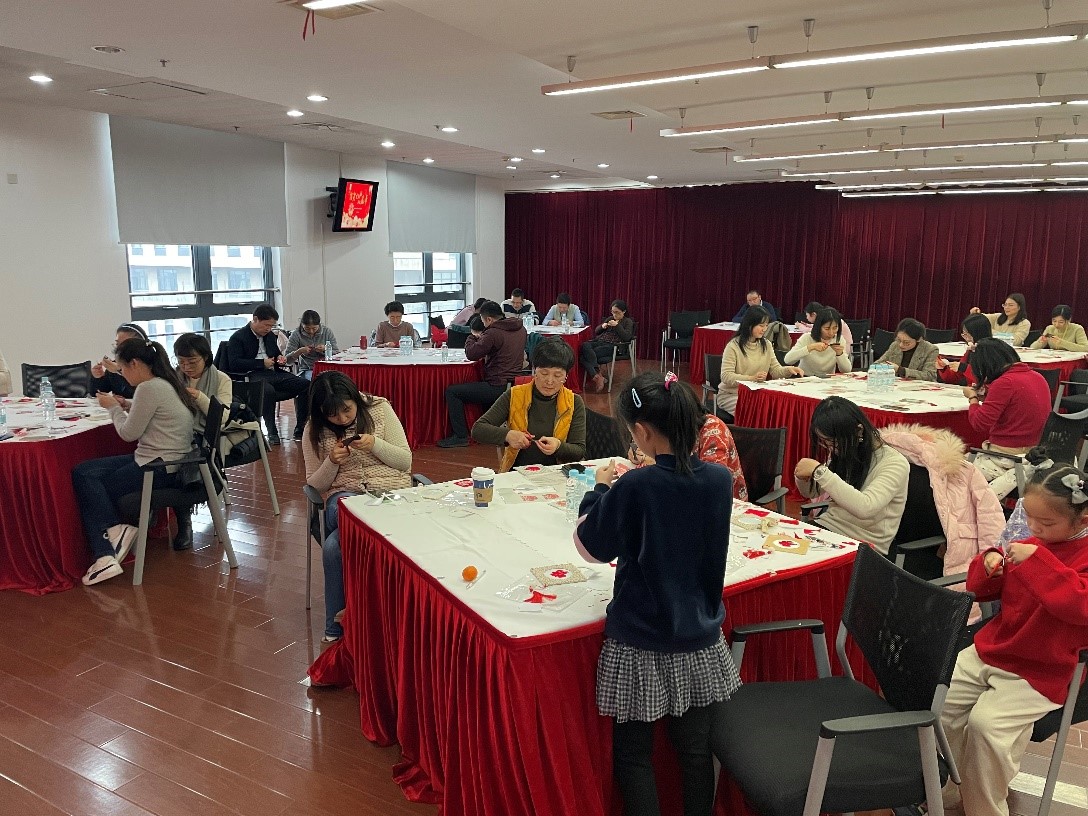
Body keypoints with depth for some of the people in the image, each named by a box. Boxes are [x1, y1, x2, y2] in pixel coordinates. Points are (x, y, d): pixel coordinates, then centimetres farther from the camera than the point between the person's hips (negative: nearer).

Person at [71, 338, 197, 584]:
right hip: (169, 462, 10)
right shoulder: (166, 383, 13)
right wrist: (125, 405, 10)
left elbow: (129, 433, -11)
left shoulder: (149, 388, -17)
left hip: (160, 470, -10)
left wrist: (113, 408, 5)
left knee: (89, 483, -1)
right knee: (81, 472, 5)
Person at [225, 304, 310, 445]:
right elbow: (234, 364, -10)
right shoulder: (238, 338, 1)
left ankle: (300, 430, -11)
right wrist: (262, 363, -14)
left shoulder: (270, 336, 23)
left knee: (306, 385, -15)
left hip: (273, 373, 7)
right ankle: (272, 433, -28)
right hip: (252, 375, -7)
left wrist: (280, 359, 13)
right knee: (268, 390, -41)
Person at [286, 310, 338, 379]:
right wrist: (299, 351, -20)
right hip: (307, 370, -1)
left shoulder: (327, 331, 1)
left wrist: (325, 349, -18)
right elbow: (287, 359, -2)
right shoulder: (297, 334, -2)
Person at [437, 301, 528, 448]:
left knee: (451, 391, -4)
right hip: (514, 381, 9)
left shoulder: (493, 333, -19)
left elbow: (471, 354, -14)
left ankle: (460, 436, -4)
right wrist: (481, 339, 15)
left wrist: (472, 337, 6)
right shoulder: (521, 329, 7)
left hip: (498, 388, -9)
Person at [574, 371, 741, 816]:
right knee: (695, 749, 19)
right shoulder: (719, 479, -8)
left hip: (640, 644, -4)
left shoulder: (634, 487, -21)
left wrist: (600, 490, 6)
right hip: (699, 638, 4)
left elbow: (592, 547, -7)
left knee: (633, 753, 14)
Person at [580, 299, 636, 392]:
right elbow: (596, 331, 29)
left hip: (612, 345, -6)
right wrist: (602, 326, 7)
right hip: (599, 341, 6)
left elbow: (627, 337, -4)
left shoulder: (628, 322, 12)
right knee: (584, 345, -32)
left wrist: (617, 325, -10)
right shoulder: (610, 318, 28)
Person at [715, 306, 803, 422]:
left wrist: (788, 369, -11)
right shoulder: (733, 346, -10)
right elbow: (726, 377, -16)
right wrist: (751, 378, -28)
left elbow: (775, 370, 11)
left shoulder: (766, 345, 12)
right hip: (731, 395, -6)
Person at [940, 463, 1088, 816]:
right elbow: (982, 591, 15)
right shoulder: (1031, 545, 7)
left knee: (985, 722, -25)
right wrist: (988, 566, -7)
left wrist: (1036, 561, -31)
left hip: (1038, 674, -6)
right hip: (988, 651, 6)